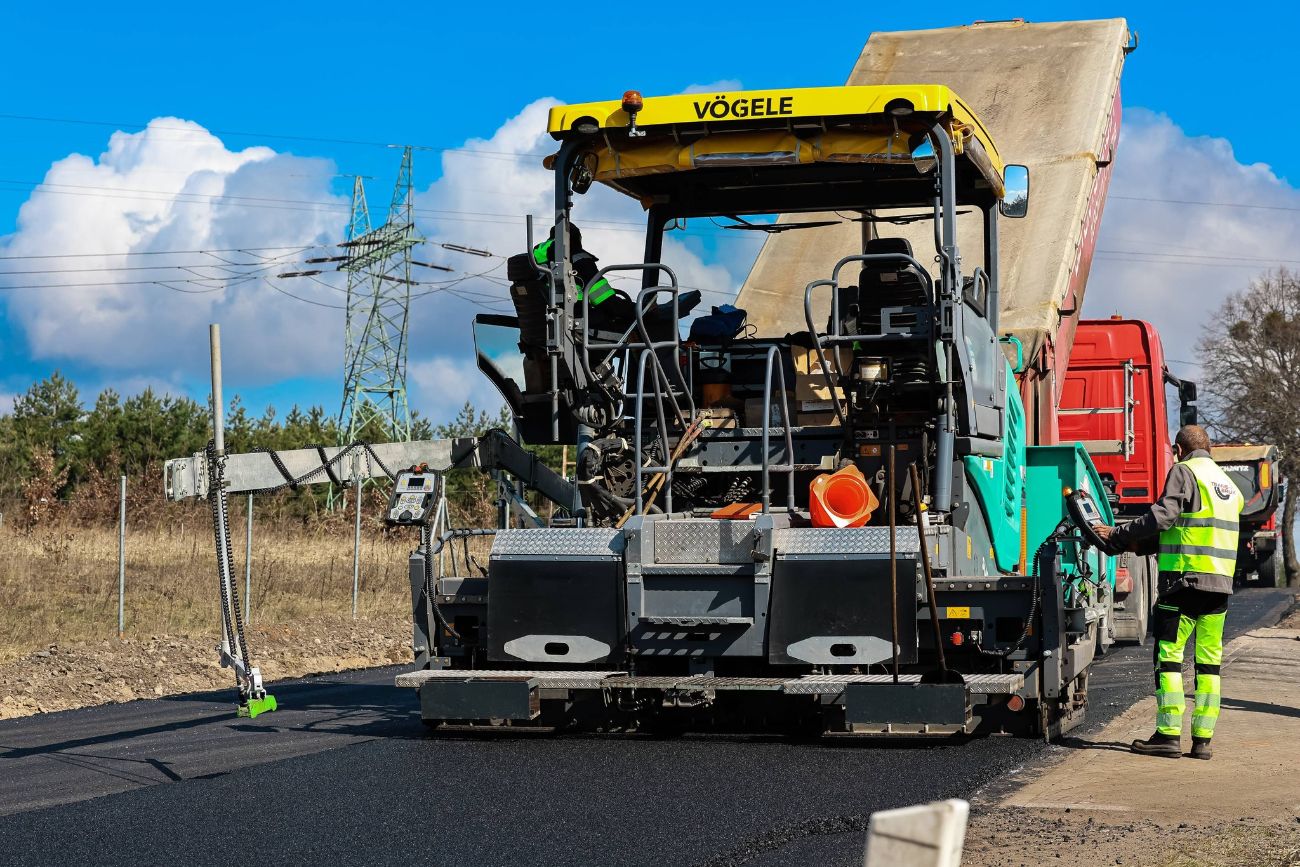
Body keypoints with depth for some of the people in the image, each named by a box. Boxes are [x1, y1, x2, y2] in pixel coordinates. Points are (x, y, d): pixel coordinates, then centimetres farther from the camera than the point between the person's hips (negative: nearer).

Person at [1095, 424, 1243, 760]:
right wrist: (1147, 545, 24)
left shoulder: (1184, 471, -3)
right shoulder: (1227, 483, 21)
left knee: (1168, 656, -3)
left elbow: (1162, 516, -16)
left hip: (1185, 579, -7)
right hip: (1220, 582, 7)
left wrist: (1119, 534, -8)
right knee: (1209, 661, 7)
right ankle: (1202, 740, 6)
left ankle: (1169, 735, -7)